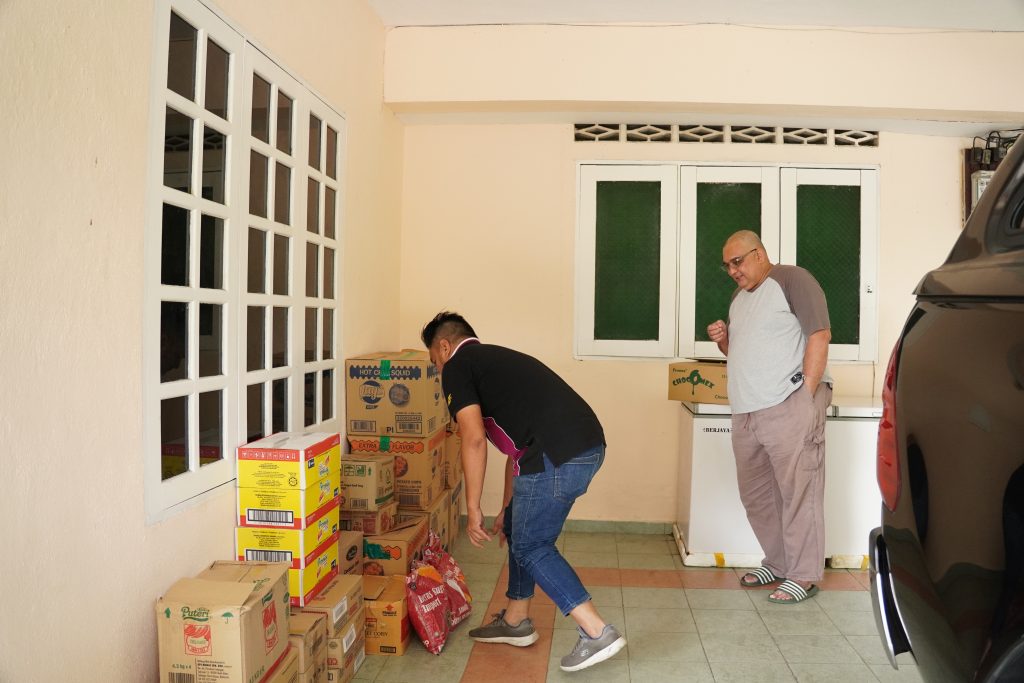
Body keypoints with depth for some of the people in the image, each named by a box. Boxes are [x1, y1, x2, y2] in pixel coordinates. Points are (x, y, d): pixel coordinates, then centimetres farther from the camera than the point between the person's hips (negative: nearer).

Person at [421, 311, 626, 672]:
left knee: (531, 546, 7)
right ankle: (515, 621, 36)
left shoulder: (457, 367, 4)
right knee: (520, 529, 23)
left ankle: (598, 633, 6)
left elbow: (474, 439, -9)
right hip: (589, 444, 9)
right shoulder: (496, 360, 30)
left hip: (557, 455, -9)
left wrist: (472, 510, -2)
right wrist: (506, 508, 37)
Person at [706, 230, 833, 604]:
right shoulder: (739, 297, 21)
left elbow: (819, 336, -10)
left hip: (788, 407, -8)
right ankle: (777, 562, 26)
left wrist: (805, 394, -15)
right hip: (746, 412, 8)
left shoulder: (792, 280, -3)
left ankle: (804, 575, 7)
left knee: (798, 492, -3)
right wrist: (723, 339, 7)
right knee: (755, 495, 12)